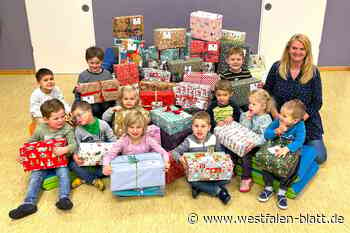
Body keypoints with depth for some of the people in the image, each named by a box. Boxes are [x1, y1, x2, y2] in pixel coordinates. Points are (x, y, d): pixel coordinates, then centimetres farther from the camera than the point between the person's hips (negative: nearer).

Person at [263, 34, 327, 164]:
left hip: (307, 121, 0)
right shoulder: (277, 67, -4)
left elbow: (317, 103, -5)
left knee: (319, 157, -6)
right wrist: (277, 117, -11)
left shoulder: (313, 72, -6)